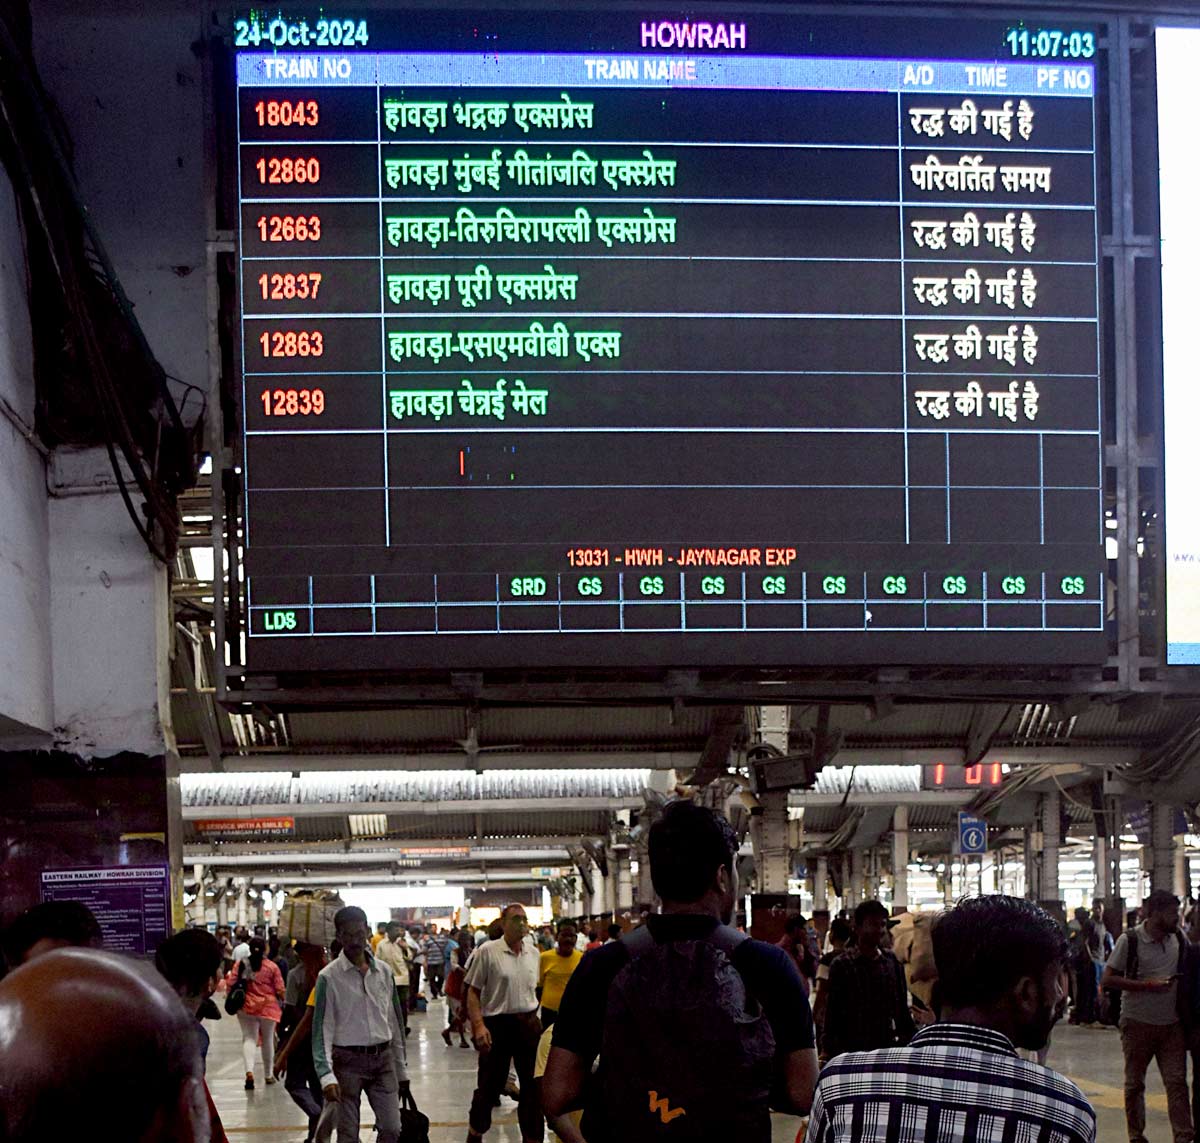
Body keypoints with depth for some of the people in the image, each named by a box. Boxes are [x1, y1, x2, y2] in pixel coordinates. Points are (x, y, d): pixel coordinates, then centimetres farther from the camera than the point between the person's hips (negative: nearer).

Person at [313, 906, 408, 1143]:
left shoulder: (384, 972, 6)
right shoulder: (329, 977, -7)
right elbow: (322, 1029, -10)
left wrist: (401, 1070, 13)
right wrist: (326, 1075, -20)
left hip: (383, 1059, 4)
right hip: (348, 1061, -4)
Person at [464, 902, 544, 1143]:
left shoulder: (534, 953, 7)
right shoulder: (487, 952, -9)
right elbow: (473, 992, -7)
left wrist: (534, 1019, 13)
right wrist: (479, 1025, -17)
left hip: (528, 1023, 5)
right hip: (497, 1024, -4)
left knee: (533, 1086, 8)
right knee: (490, 1085, 4)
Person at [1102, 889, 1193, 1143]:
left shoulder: (1179, 938, 5)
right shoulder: (1130, 939, -9)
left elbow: (1187, 971, 22)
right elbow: (1107, 980, -10)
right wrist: (1146, 985, -17)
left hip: (1171, 1023, 3)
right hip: (1138, 1023, -3)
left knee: (1177, 1081, -5)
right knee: (1134, 1083, 9)